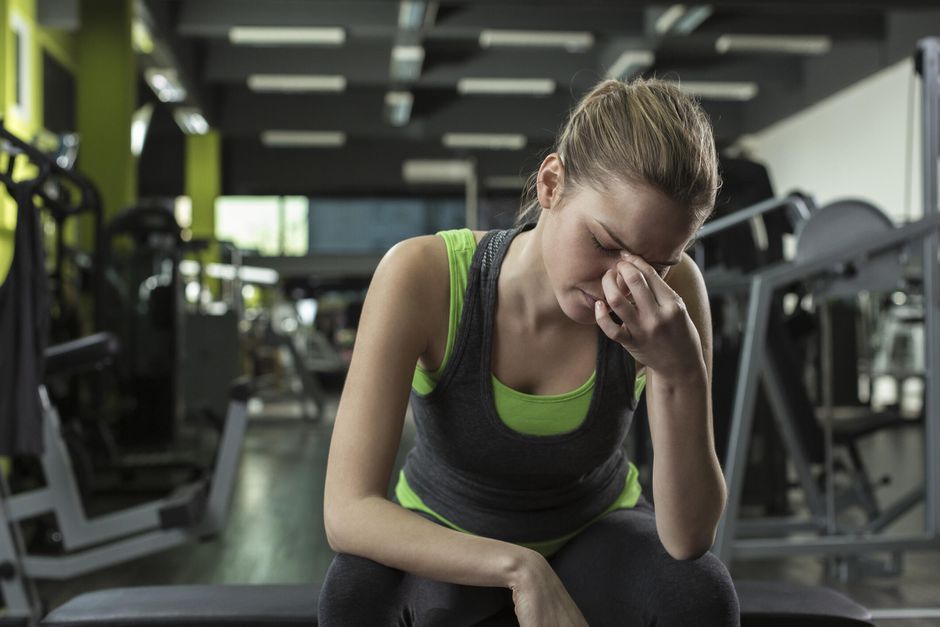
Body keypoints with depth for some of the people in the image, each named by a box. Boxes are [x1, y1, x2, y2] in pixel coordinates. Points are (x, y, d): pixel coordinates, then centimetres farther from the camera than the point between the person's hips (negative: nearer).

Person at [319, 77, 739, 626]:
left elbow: (690, 539, -27)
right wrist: (520, 570, -44)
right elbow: (347, 511, -34)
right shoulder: (424, 276, -30)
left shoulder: (674, 291, -25)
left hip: (593, 537, 2)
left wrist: (681, 371, -42)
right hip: (445, 548, -1)